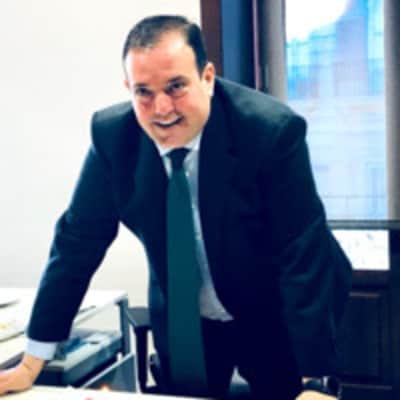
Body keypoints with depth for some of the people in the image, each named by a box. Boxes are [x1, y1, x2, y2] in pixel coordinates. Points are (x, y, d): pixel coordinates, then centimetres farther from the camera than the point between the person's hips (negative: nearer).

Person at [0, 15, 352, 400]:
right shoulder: (112, 134, -16)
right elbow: (77, 241, -9)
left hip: (274, 324, -2)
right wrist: (32, 364, -7)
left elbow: (304, 257, -24)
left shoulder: (272, 130, -26)